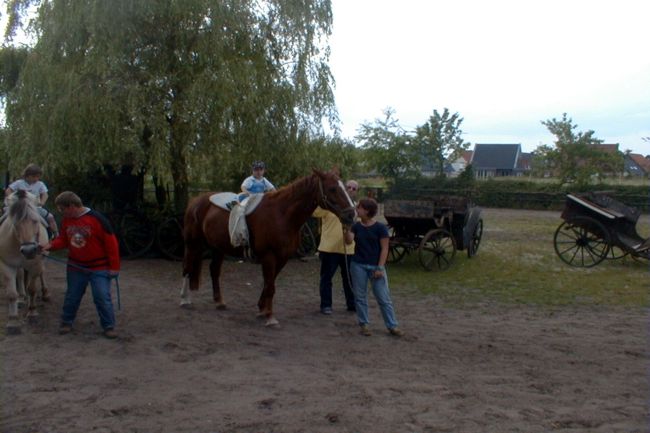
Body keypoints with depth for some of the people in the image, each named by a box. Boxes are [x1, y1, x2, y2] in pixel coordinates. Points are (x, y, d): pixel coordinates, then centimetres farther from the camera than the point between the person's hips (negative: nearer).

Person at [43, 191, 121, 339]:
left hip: (99, 268, -5)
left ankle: (109, 326, 7)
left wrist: (114, 267, -15)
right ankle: (66, 322, 36)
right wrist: (51, 245, -12)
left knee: (102, 297, -6)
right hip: (75, 268, 5)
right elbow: (63, 239, 11)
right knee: (72, 297, 16)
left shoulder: (97, 219, -19)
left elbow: (111, 243, -16)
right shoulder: (66, 221, 0)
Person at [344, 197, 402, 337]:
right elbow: (349, 241, -11)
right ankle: (364, 324, 20)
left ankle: (392, 326, 8)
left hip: (375, 266, -3)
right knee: (360, 296, 8)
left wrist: (380, 268, -13)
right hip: (358, 265, 4)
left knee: (384, 298, 0)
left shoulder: (380, 227, -9)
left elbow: (384, 249, -8)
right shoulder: (356, 226, 3)